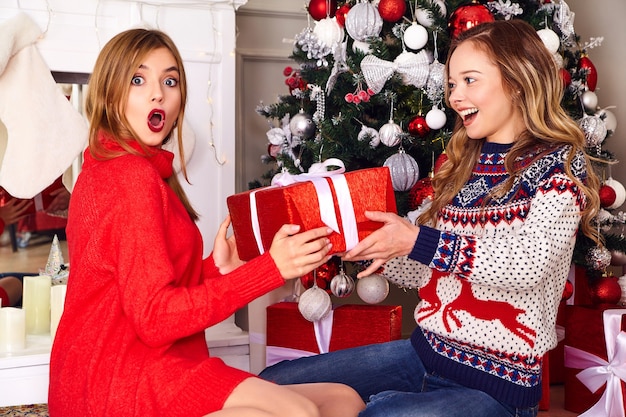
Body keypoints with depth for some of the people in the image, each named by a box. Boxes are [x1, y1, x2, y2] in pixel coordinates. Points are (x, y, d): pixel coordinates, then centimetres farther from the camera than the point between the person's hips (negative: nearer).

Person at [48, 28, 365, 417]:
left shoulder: (104, 172, 18)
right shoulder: (134, 176, -13)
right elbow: (154, 317, -20)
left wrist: (216, 269, 1)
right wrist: (271, 267, -20)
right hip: (123, 376, -9)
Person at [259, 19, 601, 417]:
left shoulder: (562, 165, -6)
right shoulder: (463, 163, 11)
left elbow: (529, 263, -23)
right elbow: (423, 271, 12)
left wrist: (417, 241, -25)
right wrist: (368, 241, -4)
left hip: (496, 384, -6)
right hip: (424, 352, 7)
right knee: (272, 383, -1)